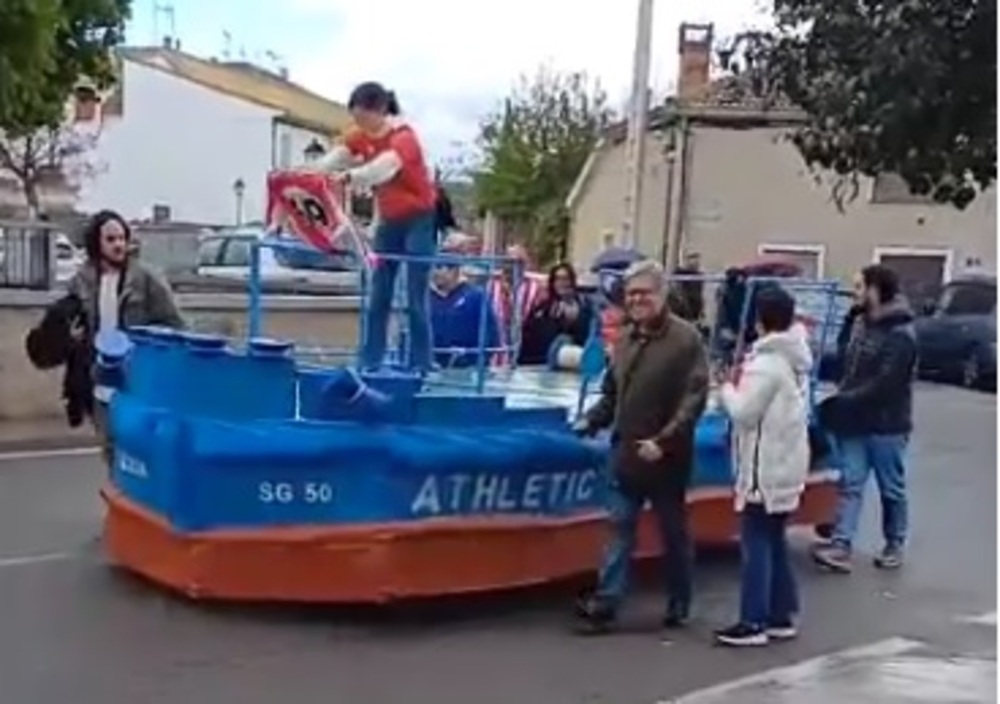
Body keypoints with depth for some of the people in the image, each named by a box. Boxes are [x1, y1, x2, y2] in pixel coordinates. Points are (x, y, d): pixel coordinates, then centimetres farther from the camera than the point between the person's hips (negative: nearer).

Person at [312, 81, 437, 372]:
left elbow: (383, 168, -42)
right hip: (388, 220, 7)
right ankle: (369, 363, 8)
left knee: (416, 299, -8)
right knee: (378, 296, 4)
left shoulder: (403, 138, -22)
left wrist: (348, 176, -59)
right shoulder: (361, 138, -1)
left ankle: (420, 366, -2)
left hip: (419, 219, -7)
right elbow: (333, 158, -16)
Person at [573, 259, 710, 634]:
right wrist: (591, 420, 1)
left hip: (666, 457, -6)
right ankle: (604, 604, 6)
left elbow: (694, 398, -18)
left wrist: (664, 441, -25)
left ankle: (679, 606, 24)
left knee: (673, 533, 10)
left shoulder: (685, 338, -12)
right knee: (620, 529, 5)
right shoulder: (626, 339, 10)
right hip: (627, 453, 6)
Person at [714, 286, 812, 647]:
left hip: (765, 468, -9)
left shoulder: (766, 363, -19)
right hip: (786, 464, 9)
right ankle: (781, 615, 21)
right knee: (775, 541, 15)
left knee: (756, 544, -5)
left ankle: (753, 623, -2)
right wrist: (744, 384, 10)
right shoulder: (795, 361, 10)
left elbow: (743, 413, -17)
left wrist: (727, 388, -1)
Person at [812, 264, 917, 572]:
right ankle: (841, 546, -3)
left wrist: (844, 403, -22)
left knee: (891, 489, 10)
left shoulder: (900, 335, -18)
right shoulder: (862, 323, 8)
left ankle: (894, 545, 25)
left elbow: (884, 385, -24)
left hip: (886, 426, -7)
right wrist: (841, 399, 2)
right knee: (850, 484, 0)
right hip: (856, 422, 7)